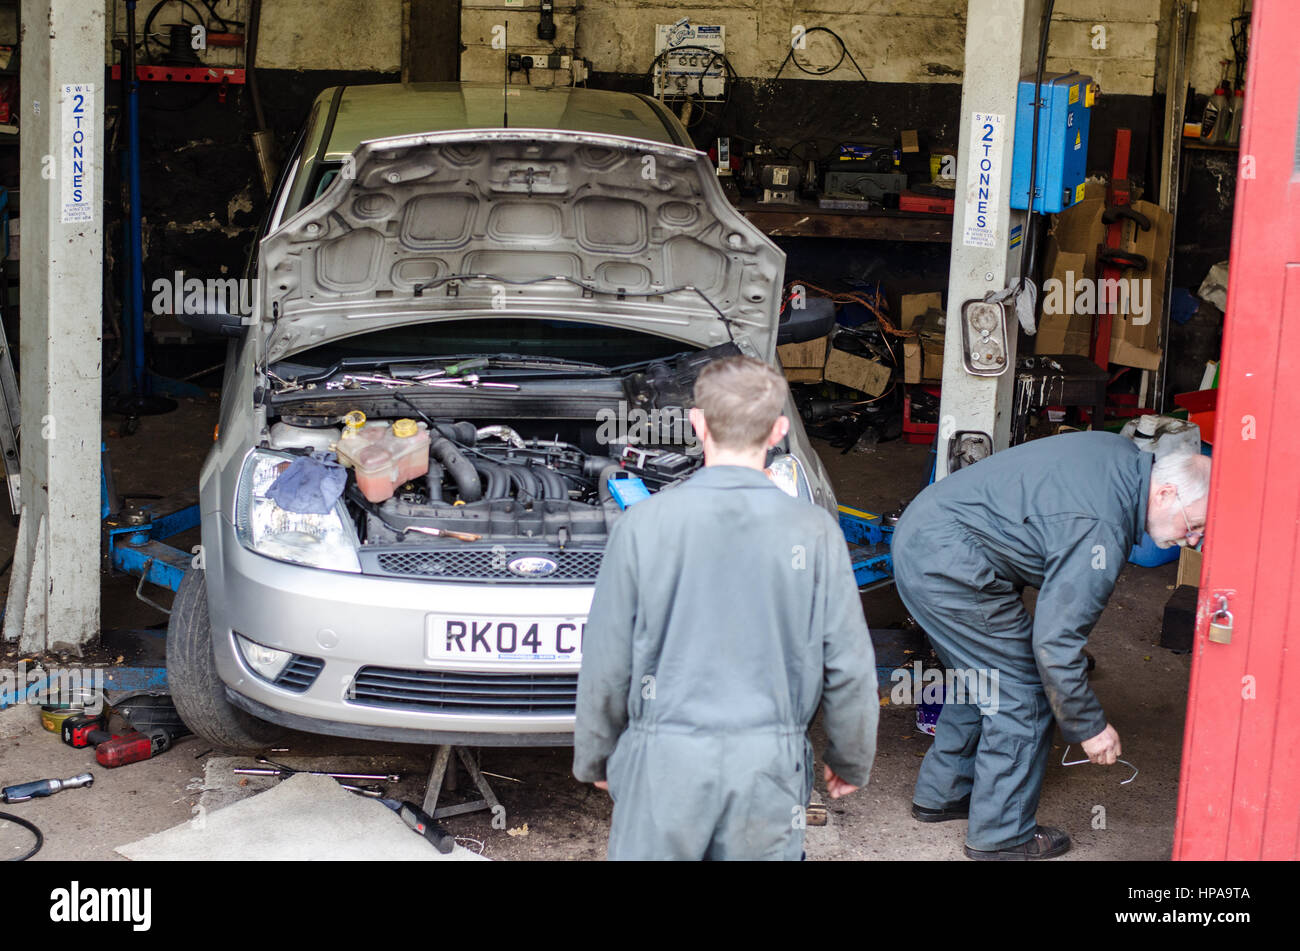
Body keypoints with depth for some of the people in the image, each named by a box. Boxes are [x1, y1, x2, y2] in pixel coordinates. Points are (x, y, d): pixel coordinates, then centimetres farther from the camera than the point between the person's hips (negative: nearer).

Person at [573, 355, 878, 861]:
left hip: (667, 762, -1)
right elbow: (848, 667, 0)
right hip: (769, 762, 1)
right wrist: (851, 761, 16)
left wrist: (595, 758, 14)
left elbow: (606, 666, -1)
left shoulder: (643, 525, -7)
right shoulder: (813, 532, -5)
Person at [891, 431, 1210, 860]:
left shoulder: (1124, 456, 5)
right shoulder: (1102, 533, -24)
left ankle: (941, 793, 35)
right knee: (1021, 691, -2)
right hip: (945, 563, -10)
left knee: (984, 676, 23)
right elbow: (1054, 641, -21)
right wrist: (1090, 727, -10)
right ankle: (1001, 832, 11)